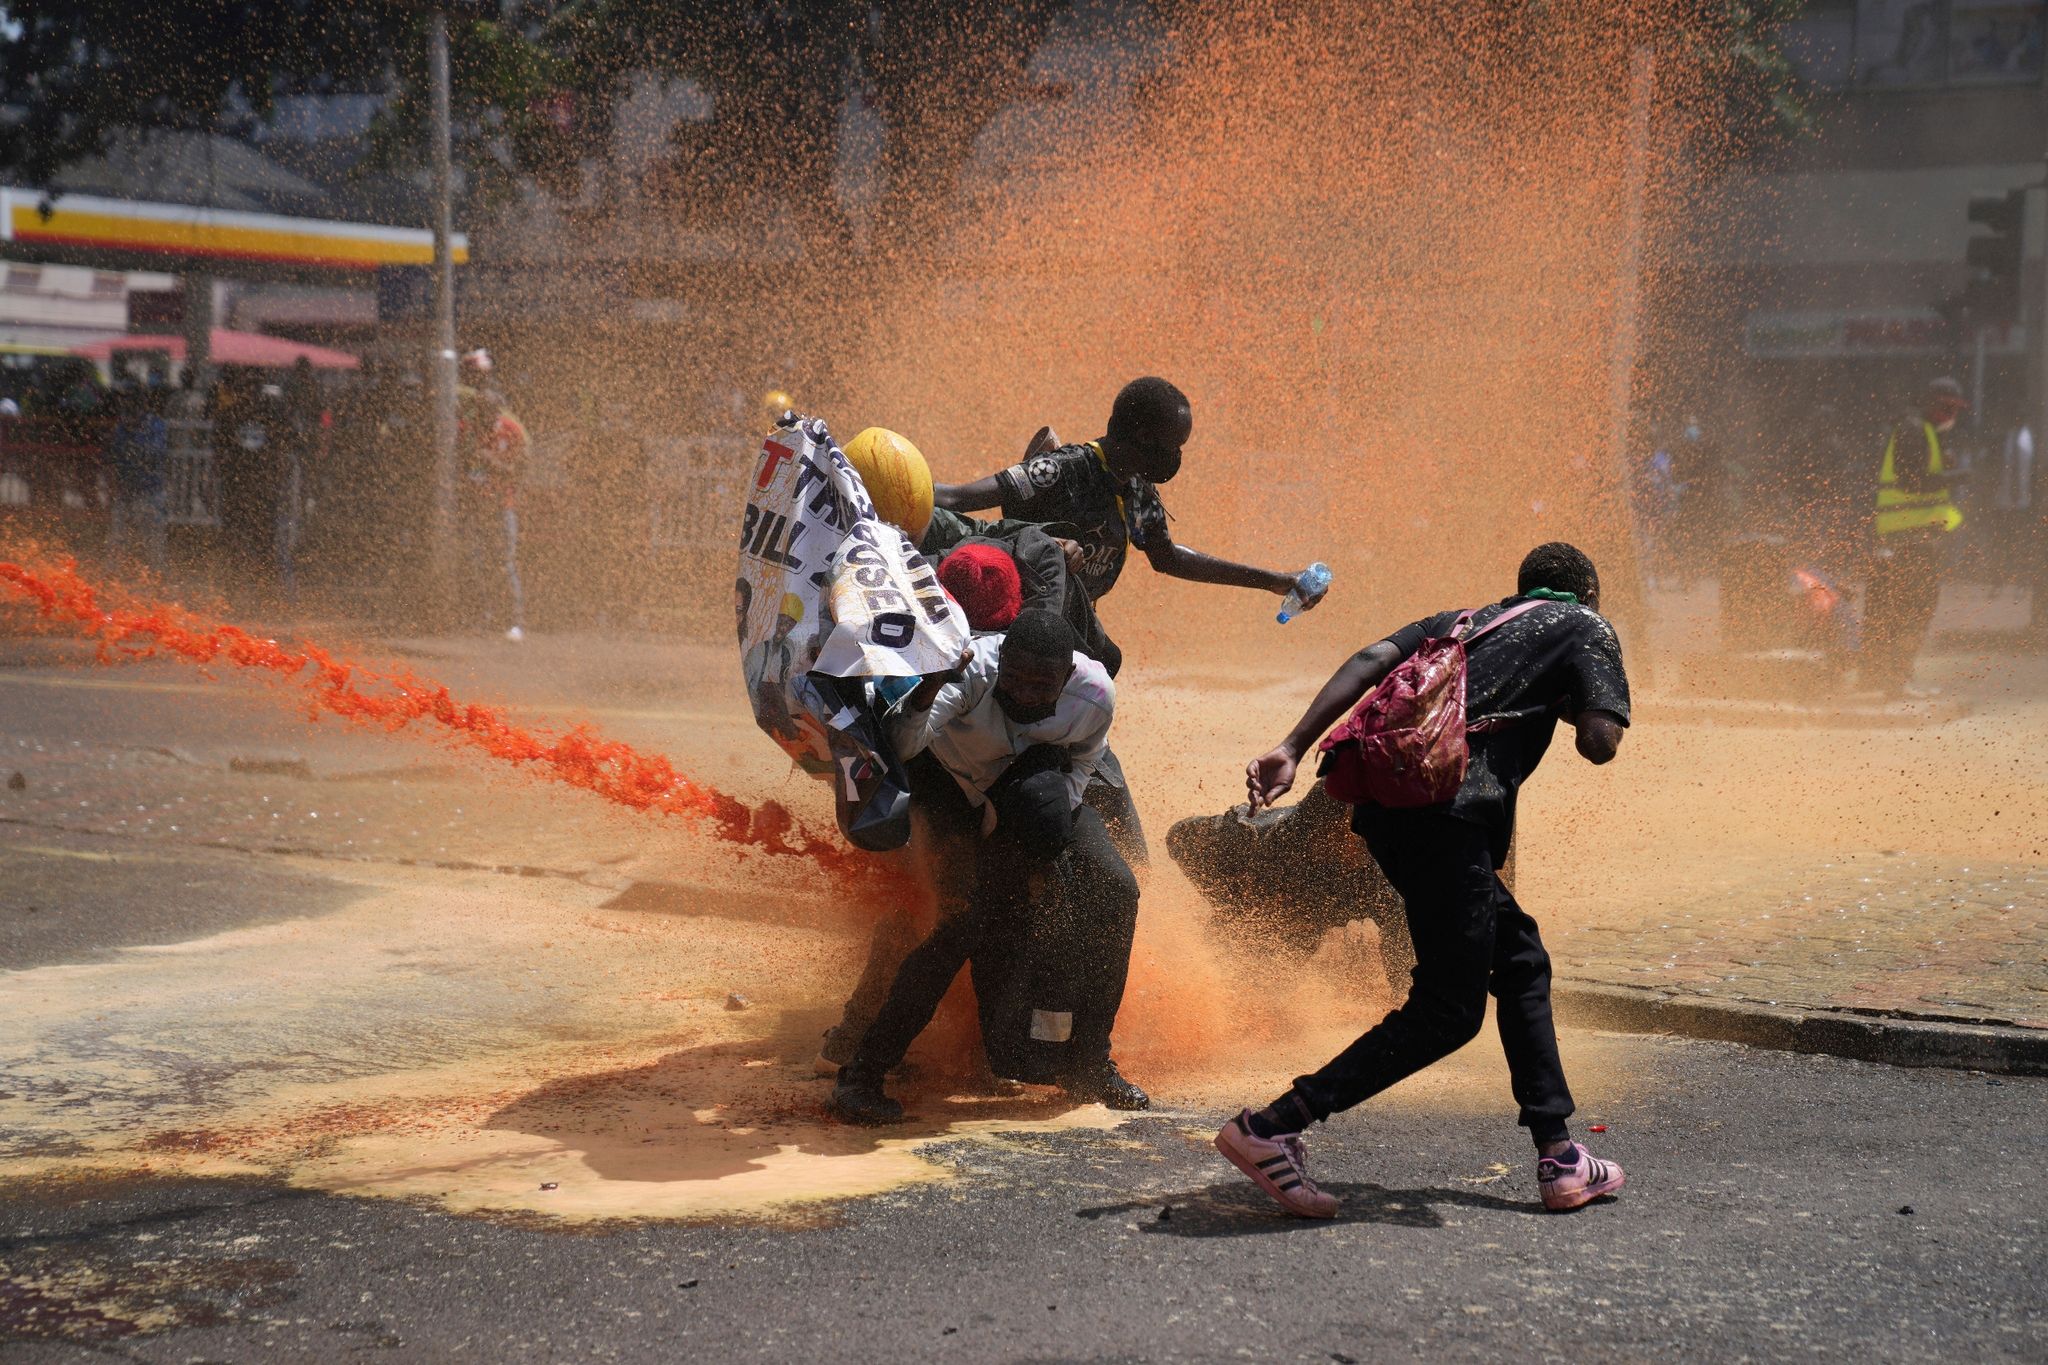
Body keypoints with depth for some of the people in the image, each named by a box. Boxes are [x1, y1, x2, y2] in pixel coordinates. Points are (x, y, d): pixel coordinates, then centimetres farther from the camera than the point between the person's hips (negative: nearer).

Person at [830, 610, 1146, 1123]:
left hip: (1047, 788, 4)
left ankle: (1087, 1062, 4)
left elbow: (1078, 770, -7)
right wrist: (928, 687, -69)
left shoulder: (1095, 695, -26)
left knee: (1115, 889, -13)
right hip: (956, 787, -4)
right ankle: (861, 1073, -17)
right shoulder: (973, 668, -37)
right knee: (966, 922, -24)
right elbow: (903, 745, -49)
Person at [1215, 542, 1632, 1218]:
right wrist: (1571, 707, 21)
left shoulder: (1464, 621, 30)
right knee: (1447, 1010, -3)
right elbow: (1599, 743, -2)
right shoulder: (1587, 628, 15)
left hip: (1384, 805, 8)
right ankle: (1271, 1128, -10)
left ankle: (1559, 1160, 19)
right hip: (1447, 814, -8)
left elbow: (1371, 660, 11)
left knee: (1521, 960, 19)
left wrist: (1291, 748, 2)